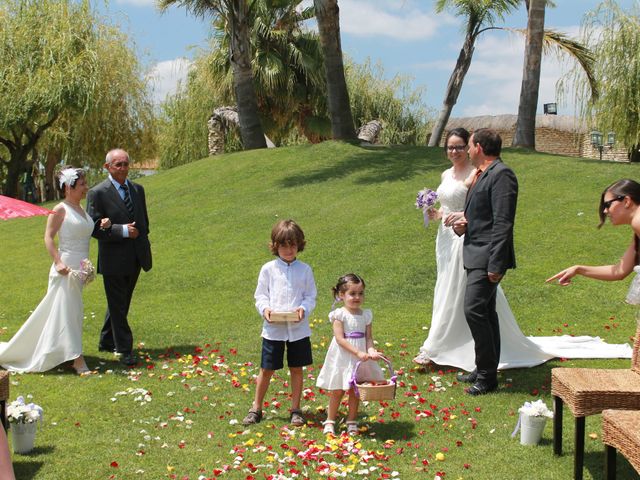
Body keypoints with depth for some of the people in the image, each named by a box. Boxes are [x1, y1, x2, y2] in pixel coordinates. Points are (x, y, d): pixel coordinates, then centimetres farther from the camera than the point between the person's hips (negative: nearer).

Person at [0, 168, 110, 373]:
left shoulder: (82, 209, 12)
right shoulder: (60, 209, -10)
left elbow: (88, 232, 22)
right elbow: (48, 237, -13)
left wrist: (102, 225, 2)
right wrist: (58, 262, -23)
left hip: (80, 268, 8)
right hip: (66, 268, -8)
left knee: (72, 311, 16)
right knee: (67, 310, -6)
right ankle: (77, 360, -6)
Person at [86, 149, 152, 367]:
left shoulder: (138, 189, 9)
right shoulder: (97, 193, -11)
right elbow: (94, 228, -15)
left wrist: (145, 248, 14)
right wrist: (123, 231, -21)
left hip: (135, 259, 6)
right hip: (114, 259, -6)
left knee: (121, 304, 18)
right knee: (117, 305, 2)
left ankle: (107, 342, 34)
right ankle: (124, 349, 10)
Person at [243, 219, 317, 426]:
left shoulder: (304, 269, 3)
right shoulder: (268, 269, 1)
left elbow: (311, 297, 4)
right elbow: (260, 295, 4)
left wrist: (303, 309, -16)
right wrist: (265, 309, -16)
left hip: (298, 328, 1)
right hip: (273, 327, -1)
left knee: (297, 369, 10)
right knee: (267, 369, 6)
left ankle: (295, 409, 23)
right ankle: (256, 408, 21)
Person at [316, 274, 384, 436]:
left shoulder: (366, 315, 4)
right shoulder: (339, 315, -11)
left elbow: (368, 337, 3)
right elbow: (340, 338, -18)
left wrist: (371, 350, -18)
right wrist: (357, 352, -25)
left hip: (360, 359, 4)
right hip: (342, 358, -4)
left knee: (355, 391, 11)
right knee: (337, 391, 5)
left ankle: (352, 422, 24)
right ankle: (330, 421, 20)